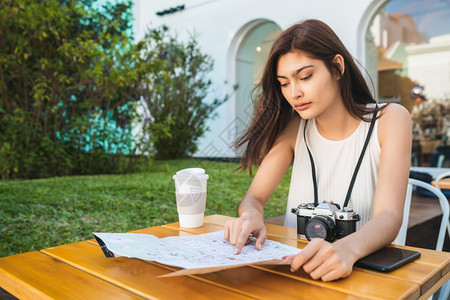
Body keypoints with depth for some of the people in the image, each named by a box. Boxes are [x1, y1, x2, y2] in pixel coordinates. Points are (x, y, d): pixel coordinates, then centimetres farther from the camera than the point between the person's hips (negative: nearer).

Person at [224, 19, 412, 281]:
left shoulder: (389, 120, -6)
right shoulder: (294, 129, 3)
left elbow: (389, 216, -17)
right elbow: (254, 197, 0)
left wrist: (347, 249, -38)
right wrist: (251, 216, -24)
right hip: (298, 268, 2)